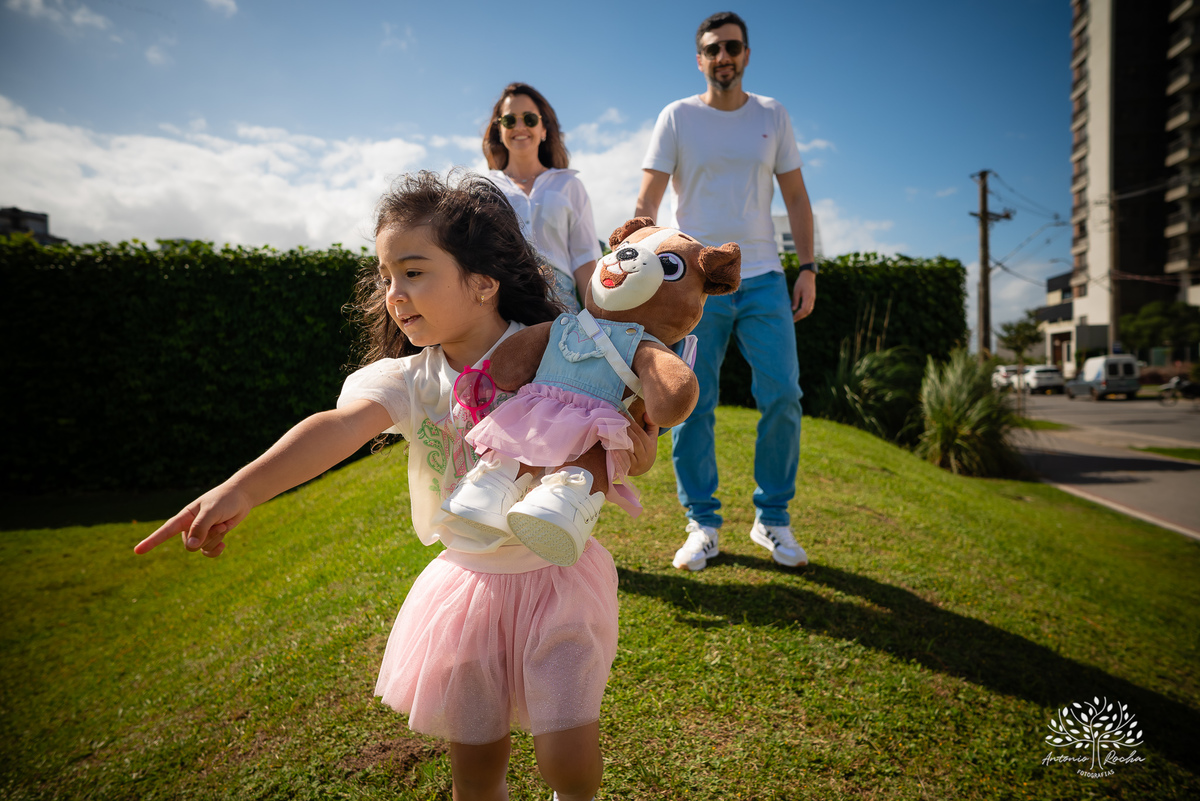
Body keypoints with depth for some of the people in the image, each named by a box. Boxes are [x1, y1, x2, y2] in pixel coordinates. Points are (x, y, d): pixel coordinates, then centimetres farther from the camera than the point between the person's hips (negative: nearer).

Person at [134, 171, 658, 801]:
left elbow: (634, 459, -4)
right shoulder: (405, 379, -8)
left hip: (557, 575, -2)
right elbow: (340, 427, -28)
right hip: (470, 583, 2)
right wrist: (243, 487, -44)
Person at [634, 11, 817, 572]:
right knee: (691, 406, -2)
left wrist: (808, 268, 4)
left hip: (763, 278, 2)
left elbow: (796, 197, 14)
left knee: (782, 396, -5)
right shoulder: (677, 117, 6)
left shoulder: (772, 116, 13)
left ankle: (772, 519, 13)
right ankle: (703, 525, 12)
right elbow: (647, 200, -1)